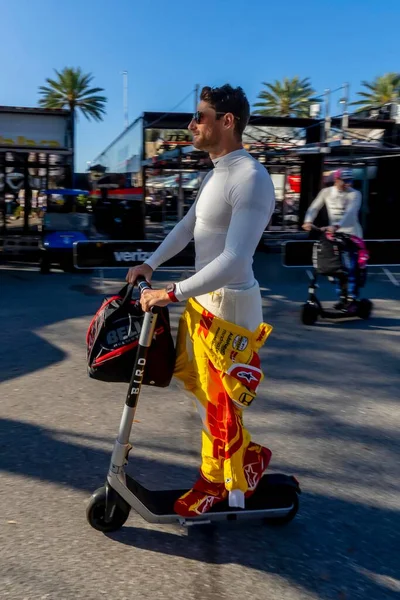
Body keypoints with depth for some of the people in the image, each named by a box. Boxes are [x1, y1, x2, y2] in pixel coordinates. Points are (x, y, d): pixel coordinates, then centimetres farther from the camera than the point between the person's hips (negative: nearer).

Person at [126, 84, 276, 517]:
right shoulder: (215, 174, 10)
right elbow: (187, 226, 20)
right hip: (203, 299, 10)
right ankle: (248, 456, 37)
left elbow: (234, 260, -30)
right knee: (196, 380, 20)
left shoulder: (251, 180, -22)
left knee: (218, 400, 5)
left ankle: (215, 482, 28)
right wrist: (150, 264, 12)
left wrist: (172, 293, -29)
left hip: (230, 306, -10)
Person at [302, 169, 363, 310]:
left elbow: (350, 212, -26)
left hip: (352, 234, -3)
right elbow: (314, 207, -5)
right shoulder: (326, 192, -1)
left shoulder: (355, 194, -11)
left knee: (352, 268, -7)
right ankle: (342, 298, 17)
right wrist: (308, 221, -26)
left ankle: (352, 300, -2)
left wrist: (336, 226, -41)